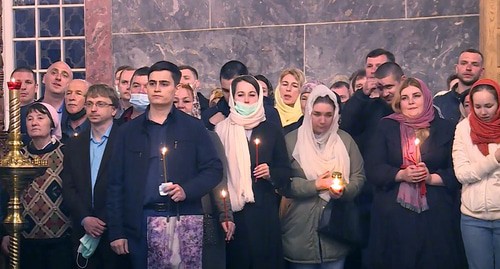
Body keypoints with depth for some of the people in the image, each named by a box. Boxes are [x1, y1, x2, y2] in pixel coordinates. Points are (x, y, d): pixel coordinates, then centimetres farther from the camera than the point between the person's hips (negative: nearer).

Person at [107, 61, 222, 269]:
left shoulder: (193, 128, 7)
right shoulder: (128, 131, 11)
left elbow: (213, 169, 4)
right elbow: (116, 183, 9)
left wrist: (187, 190, -14)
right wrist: (116, 232, 3)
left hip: (185, 221, -1)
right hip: (141, 223, 2)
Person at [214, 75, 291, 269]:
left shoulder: (272, 130, 7)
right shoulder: (221, 130, 3)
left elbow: (285, 172, 11)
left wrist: (271, 174, -10)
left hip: (264, 211, 1)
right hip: (232, 211, -1)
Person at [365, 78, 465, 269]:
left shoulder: (444, 129, 7)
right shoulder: (386, 127, 7)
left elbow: (456, 171, 3)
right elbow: (372, 168, 0)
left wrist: (432, 178, -14)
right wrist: (401, 175, -15)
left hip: (436, 214, 0)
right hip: (394, 214, 0)